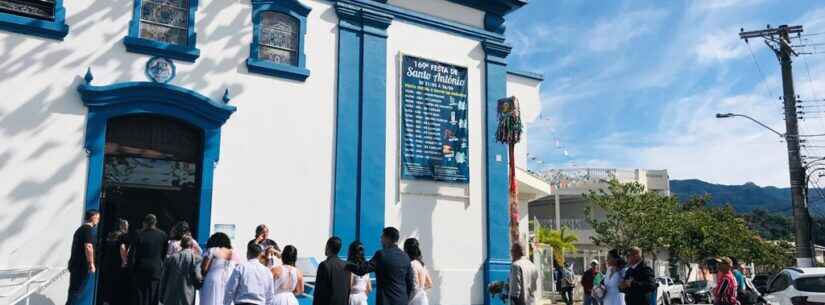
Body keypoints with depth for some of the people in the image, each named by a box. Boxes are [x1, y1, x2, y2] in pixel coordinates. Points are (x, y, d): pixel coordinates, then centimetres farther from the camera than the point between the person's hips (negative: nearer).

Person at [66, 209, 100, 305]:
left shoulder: (80, 229, 19)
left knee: (73, 292, 12)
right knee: (76, 292, -7)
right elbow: (88, 247, -22)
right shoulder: (88, 229, -11)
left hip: (75, 264, 9)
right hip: (82, 266, -9)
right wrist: (91, 264, -18)